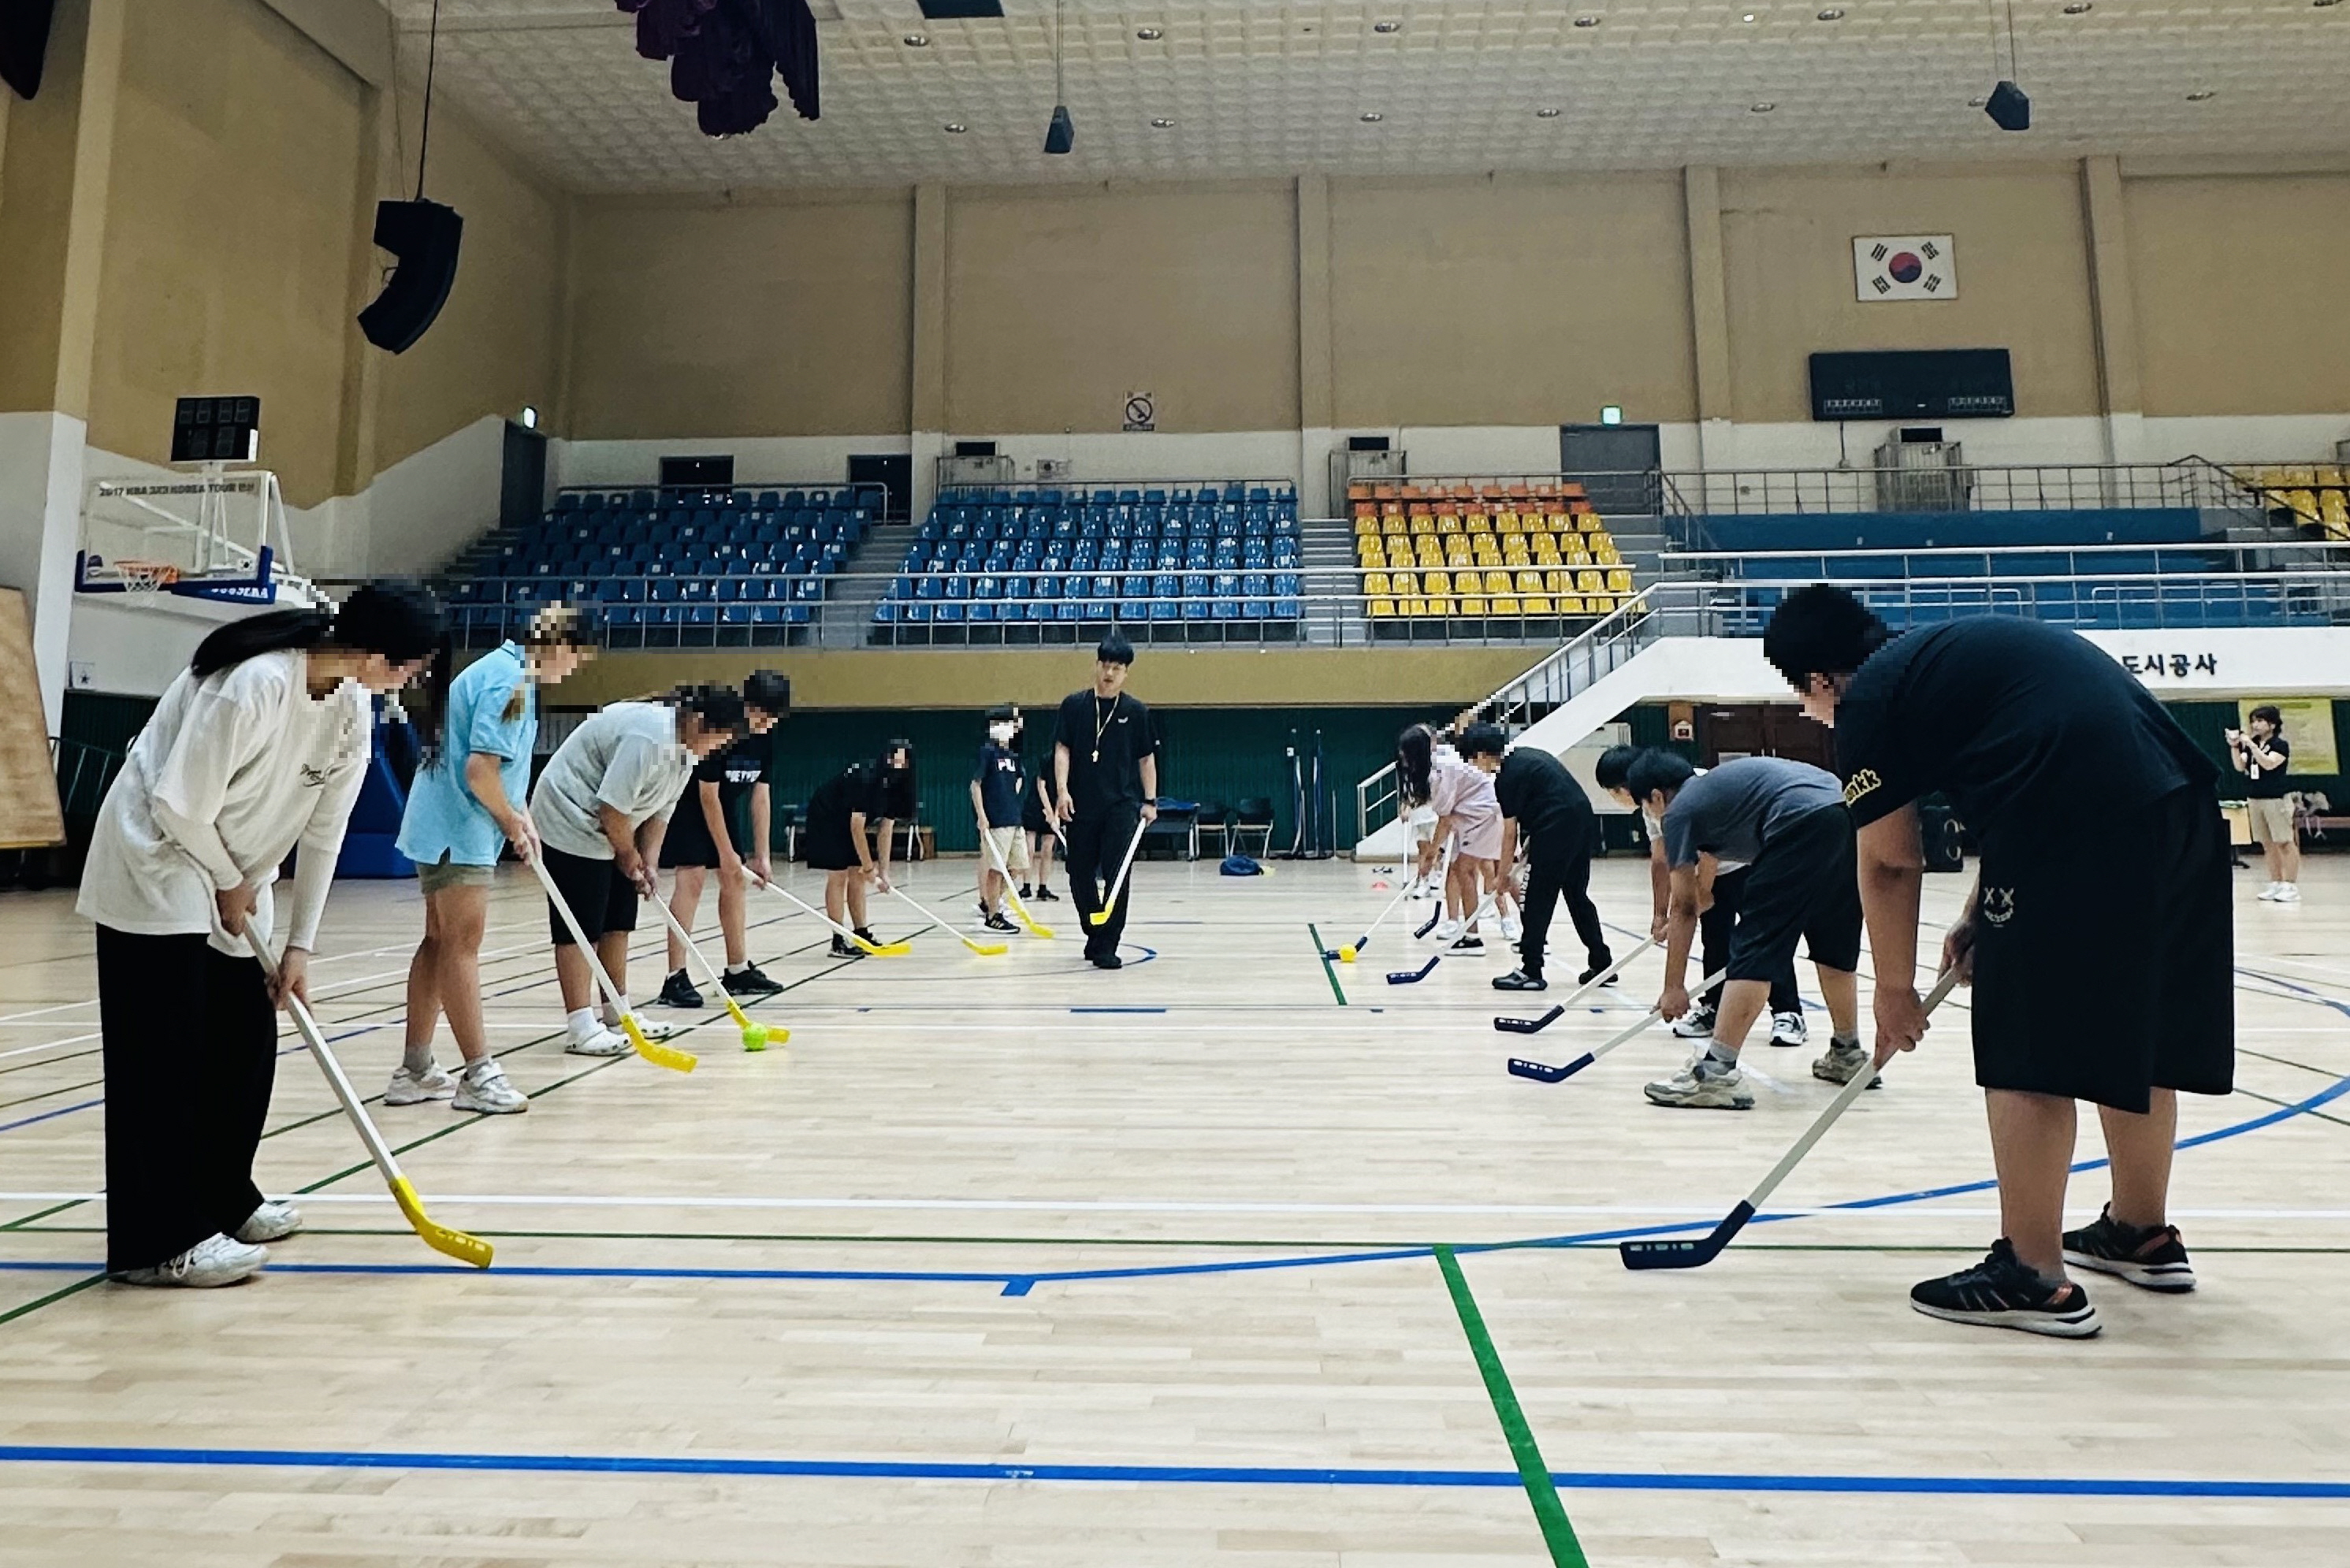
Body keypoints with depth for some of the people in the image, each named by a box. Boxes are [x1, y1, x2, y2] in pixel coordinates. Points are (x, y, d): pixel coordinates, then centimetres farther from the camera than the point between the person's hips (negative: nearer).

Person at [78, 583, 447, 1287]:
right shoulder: (254, 683, -30)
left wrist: (300, 944, -1)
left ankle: (224, 1201, 24)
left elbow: (324, 833, -1)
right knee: (165, 1056, -6)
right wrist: (228, 884, -9)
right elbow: (179, 805, -24)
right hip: (158, 865, -8)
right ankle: (158, 1242, 2)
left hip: (234, 879, 8)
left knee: (246, 1043, 9)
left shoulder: (353, 710, -5)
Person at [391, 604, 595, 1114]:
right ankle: (479, 1075, -3)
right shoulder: (507, 681, -18)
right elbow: (479, 769, -24)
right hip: (458, 833, -10)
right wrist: (512, 824, -11)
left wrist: (516, 815, 10)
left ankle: (415, 1071, 21)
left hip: (444, 829, 10)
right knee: (461, 944, -7)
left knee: (441, 941, 13)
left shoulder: (509, 672, 13)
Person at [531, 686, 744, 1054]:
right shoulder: (648, 737, -30)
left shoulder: (686, 747, 3)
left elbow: (660, 810, 7)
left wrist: (648, 864, -2)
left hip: (608, 831, 10)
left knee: (618, 923, 11)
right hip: (570, 823, -10)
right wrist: (629, 854, -12)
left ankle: (618, 1016, 20)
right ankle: (581, 1029, -7)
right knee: (580, 929, -9)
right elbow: (612, 809, -29)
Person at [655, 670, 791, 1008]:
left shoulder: (765, 737, -9)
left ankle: (738, 970, 16)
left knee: (736, 879, 7)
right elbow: (708, 796, -25)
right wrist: (726, 853, -20)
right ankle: (676, 979, -16)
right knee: (692, 876, -17)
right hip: (686, 801, -8)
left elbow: (761, 796, -4)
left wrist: (761, 855, -4)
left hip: (725, 804, 8)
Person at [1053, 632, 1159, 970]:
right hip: (1080, 805, 1)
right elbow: (1062, 749, -1)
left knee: (1116, 877, -7)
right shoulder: (1074, 705, 2)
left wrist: (1150, 801, 4)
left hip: (1121, 806, -1)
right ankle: (1094, 934, 30)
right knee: (1080, 876, 8)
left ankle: (1107, 946, 1)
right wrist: (1062, 790, -13)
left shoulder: (1136, 711, 3)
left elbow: (1147, 758, 9)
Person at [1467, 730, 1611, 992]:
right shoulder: (1525, 754, 16)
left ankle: (1531, 972, 1)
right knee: (1578, 896, 17)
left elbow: (1510, 833, -6)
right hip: (1584, 821, 9)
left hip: (1557, 830, -9)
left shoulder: (1506, 778, -10)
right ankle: (1601, 964, 23)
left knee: (1538, 901, -2)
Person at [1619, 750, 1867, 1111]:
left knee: (1754, 950, -7)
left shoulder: (1679, 810, 10)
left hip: (1803, 823, -9)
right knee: (1834, 946, 24)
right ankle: (1849, 1055, 38)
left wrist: (1674, 988, 15)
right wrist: (1674, 923, 61)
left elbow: (1684, 908, 9)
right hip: (1849, 812, 9)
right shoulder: (1713, 787, 33)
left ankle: (1716, 1073, -10)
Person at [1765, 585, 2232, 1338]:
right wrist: (1979, 917, 25)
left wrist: (1895, 988, 13)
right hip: (2183, 802, 10)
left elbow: (1889, 864, 1)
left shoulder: (1868, 700, 0)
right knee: (2132, 1036, 21)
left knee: (2029, 1056, 1)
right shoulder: (1953, 651, 24)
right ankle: (2141, 1234, 38)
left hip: (2084, 823, -9)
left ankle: (2032, 1277, 8)